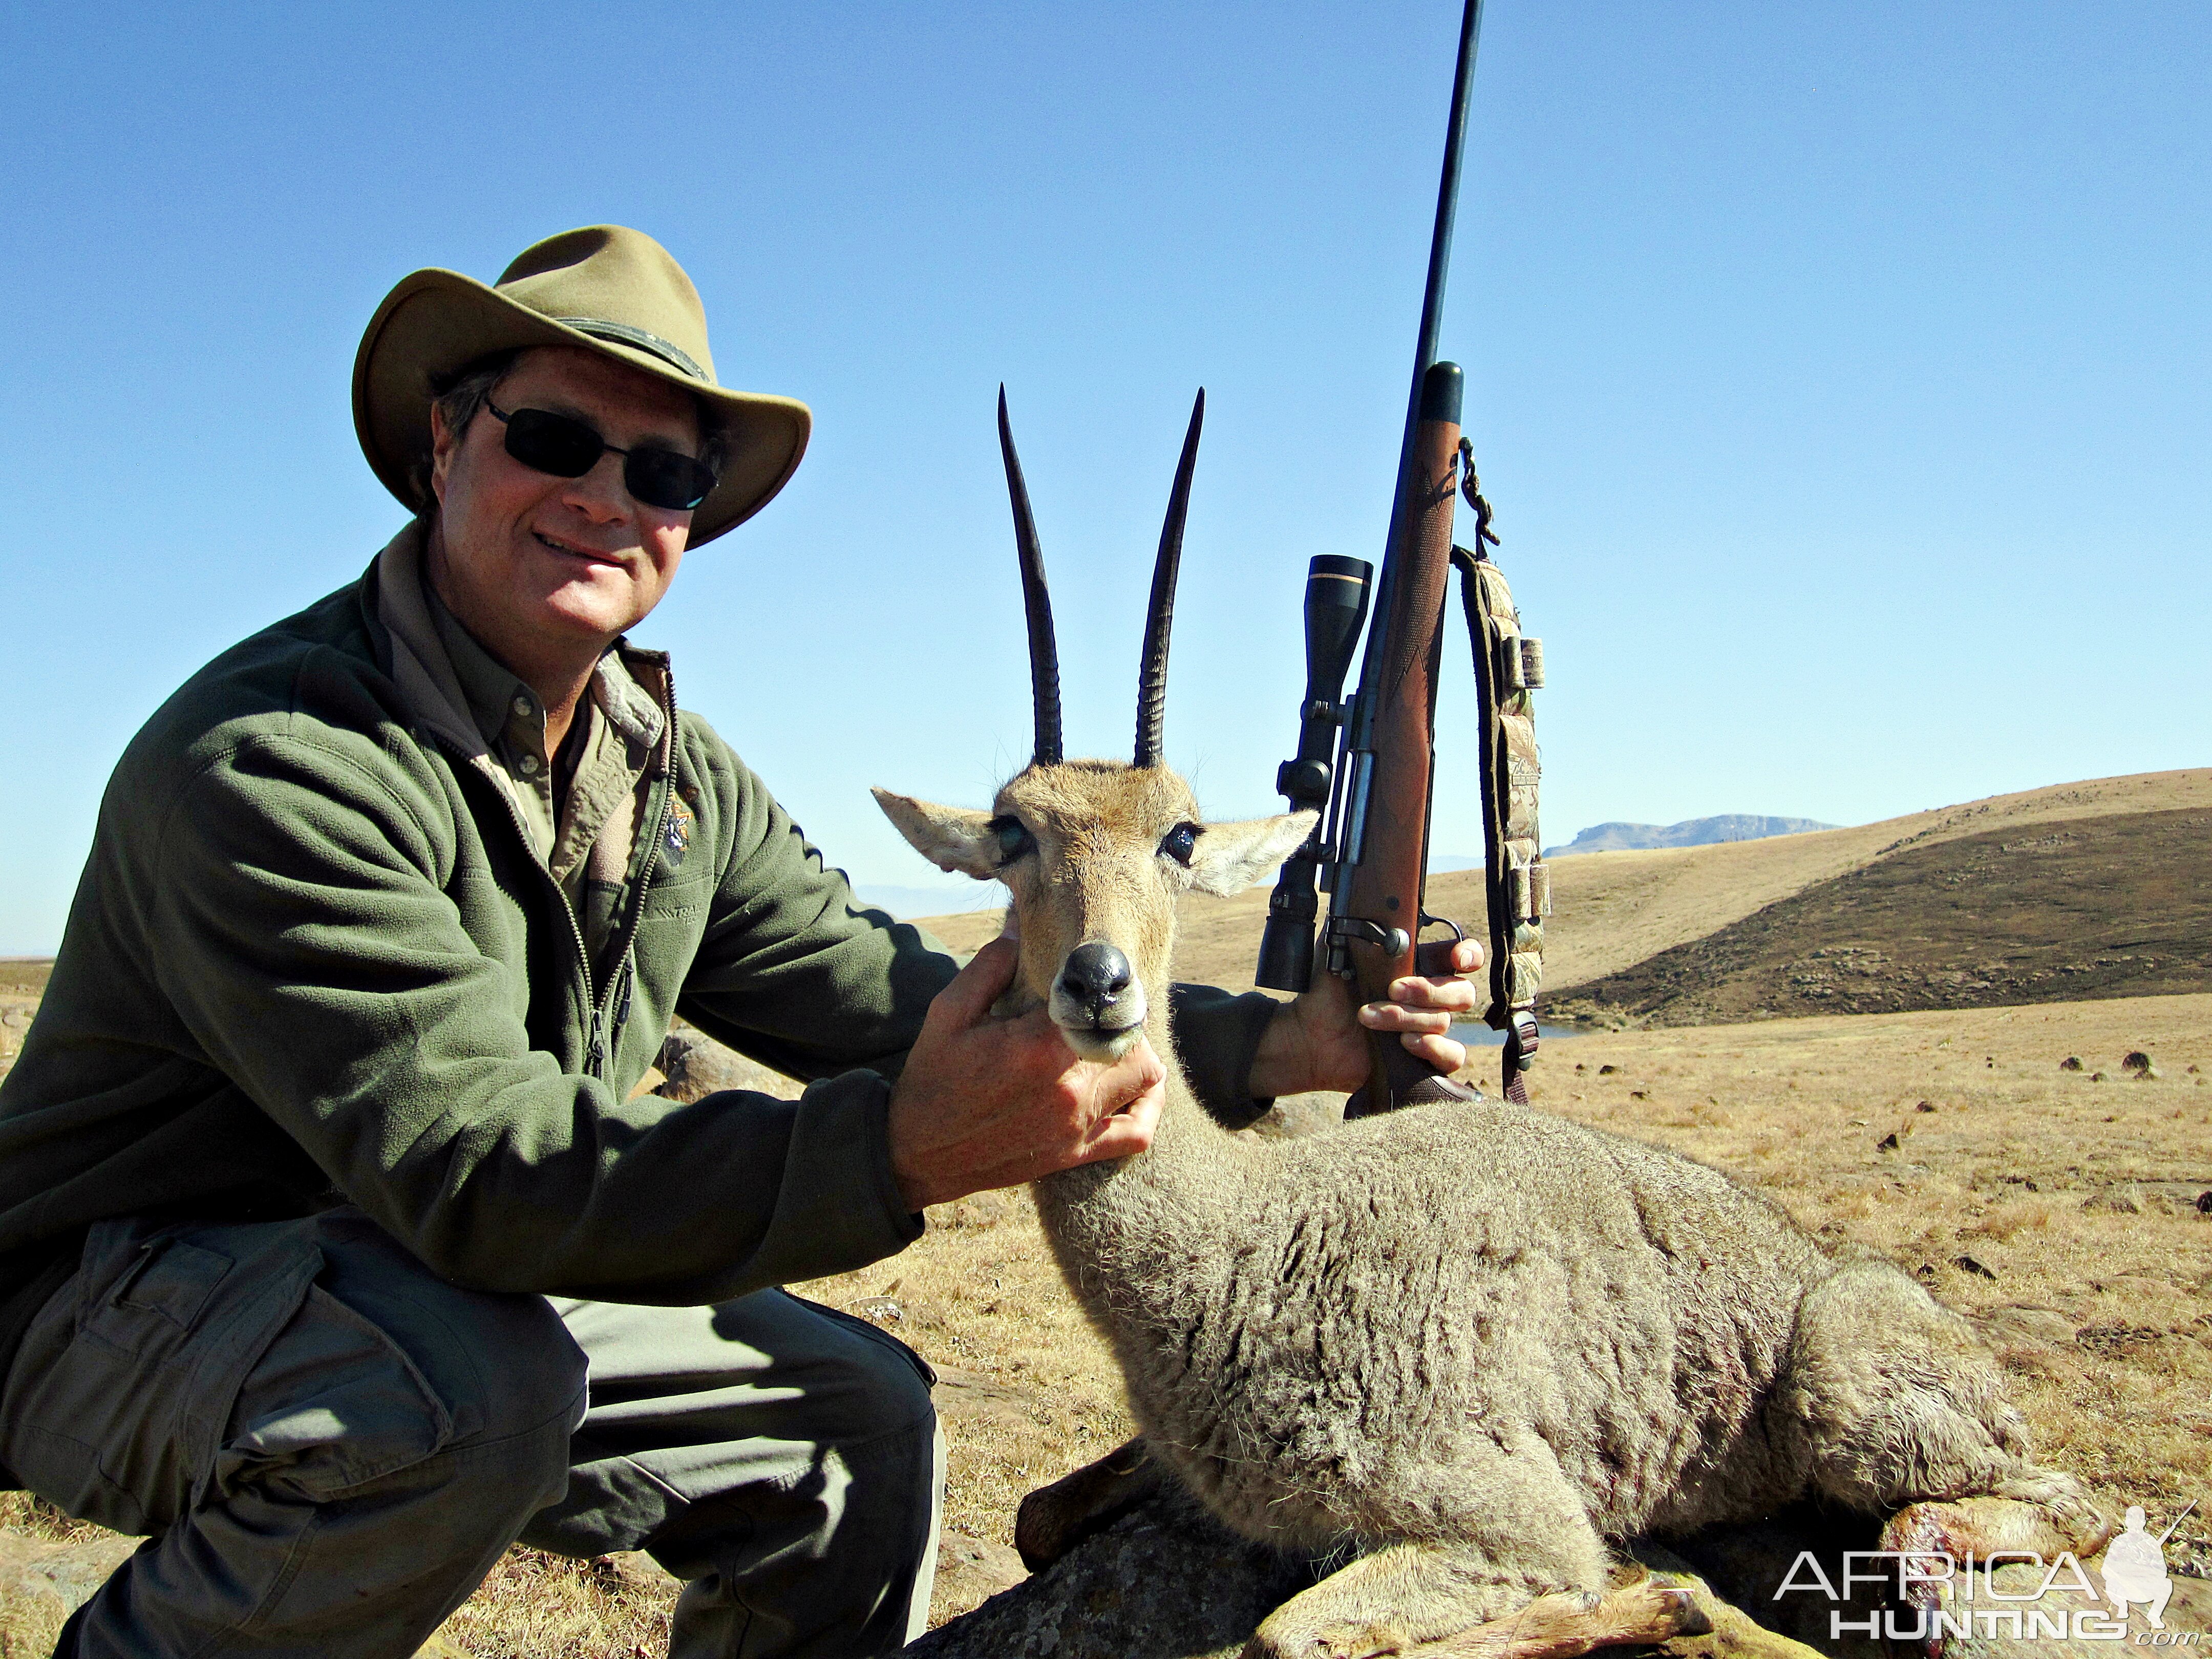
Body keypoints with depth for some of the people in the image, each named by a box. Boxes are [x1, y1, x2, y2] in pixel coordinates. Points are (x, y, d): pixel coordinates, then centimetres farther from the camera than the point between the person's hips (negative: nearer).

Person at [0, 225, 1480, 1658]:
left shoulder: (675, 780, 0)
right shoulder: (273, 764, -26)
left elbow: (893, 999, -2)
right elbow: (478, 1168, -35)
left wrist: (1271, 1045, -11)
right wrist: (905, 1150, -47)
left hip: (456, 1291, 7)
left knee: (863, 1415, -1)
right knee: (473, 1380, -35)